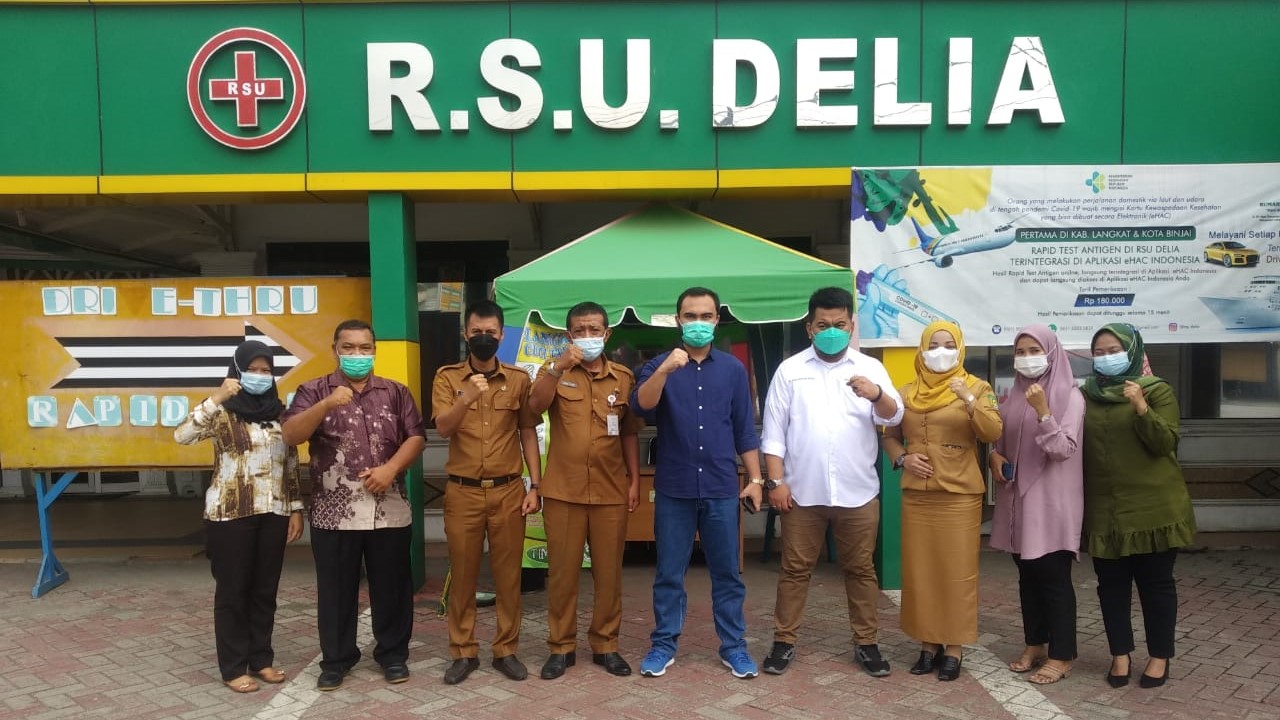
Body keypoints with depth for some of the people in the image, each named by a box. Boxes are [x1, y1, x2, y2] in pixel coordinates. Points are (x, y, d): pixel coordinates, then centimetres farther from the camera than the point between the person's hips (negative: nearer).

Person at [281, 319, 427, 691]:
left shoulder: (396, 392, 8)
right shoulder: (314, 391, 3)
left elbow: (416, 437, 4)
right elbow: (290, 435, -10)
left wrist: (390, 468, -12)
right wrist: (326, 405, -24)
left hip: (389, 510, 1)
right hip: (334, 511, -1)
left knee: (391, 586, 9)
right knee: (336, 589, 8)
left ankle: (393, 654, 24)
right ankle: (336, 659, 23)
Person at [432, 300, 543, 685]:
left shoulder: (519, 379, 4)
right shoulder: (447, 377, 1)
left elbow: (528, 434, 7)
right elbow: (443, 428, -13)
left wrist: (534, 486, 1)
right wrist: (466, 398, -32)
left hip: (508, 491, 1)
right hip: (463, 492, -1)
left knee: (508, 574, 7)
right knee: (462, 574, 8)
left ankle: (506, 650, 20)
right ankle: (463, 652, 20)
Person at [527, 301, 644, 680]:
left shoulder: (623, 377, 7)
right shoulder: (555, 372, 3)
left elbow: (630, 433, 11)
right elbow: (536, 405, -16)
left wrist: (635, 480, 5)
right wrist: (558, 366, -27)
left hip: (611, 491, 2)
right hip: (563, 490, -1)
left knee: (609, 571, 8)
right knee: (562, 571, 6)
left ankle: (605, 645, 22)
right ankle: (561, 646, 19)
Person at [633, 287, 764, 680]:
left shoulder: (733, 369, 7)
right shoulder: (660, 365, 2)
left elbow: (745, 430, 9)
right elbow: (643, 404, -19)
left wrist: (755, 479, 4)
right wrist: (664, 371, -35)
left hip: (721, 487, 1)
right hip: (674, 488, -1)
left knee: (727, 572, 9)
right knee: (669, 573, 8)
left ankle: (733, 646, 21)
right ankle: (664, 644, 21)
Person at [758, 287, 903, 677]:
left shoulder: (871, 368, 4)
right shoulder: (790, 370, 3)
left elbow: (894, 416, -8)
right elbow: (774, 431, 1)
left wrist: (877, 395, -30)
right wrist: (776, 481, -6)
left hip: (858, 493, 1)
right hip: (802, 492, 0)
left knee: (861, 569, 11)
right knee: (795, 569, 7)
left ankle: (866, 642, 24)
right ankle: (784, 641, 18)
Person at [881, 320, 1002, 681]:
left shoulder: (976, 387, 0)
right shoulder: (907, 392, 8)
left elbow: (993, 433, -12)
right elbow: (890, 435, 16)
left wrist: (970, 402, -25)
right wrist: (902, 458, -3)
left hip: (960, 495, -3)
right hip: (916, 495, 3)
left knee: (957, 571, 1)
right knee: (919, 571, 7)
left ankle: (954, 648, 12)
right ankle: (928, 643, 19)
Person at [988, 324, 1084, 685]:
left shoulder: (1069, 395, -7)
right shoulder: (1015, 394, 9)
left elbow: (1064, 449, -16)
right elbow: (1001, 440, 18)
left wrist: (1043, 411, -27)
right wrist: (994, 456, -3)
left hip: (1052, 498, -6)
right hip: (1018, 496, 6)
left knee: (1053, 576, -1)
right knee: (1028, 573, 13)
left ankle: (1061, 654, 10)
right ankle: (1035, 643, 25)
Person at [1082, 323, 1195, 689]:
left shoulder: (1156, 390, -4)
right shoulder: (1087, 394, 8)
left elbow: (1165, 443, -14)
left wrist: (1141, 408, -25)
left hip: (1152, 507, -3)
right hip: (1104, 509, 3)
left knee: (1155, 582, 6)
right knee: (1111, 583, 8)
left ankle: (1159, 656, 19)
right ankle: (1120, 654, 20)